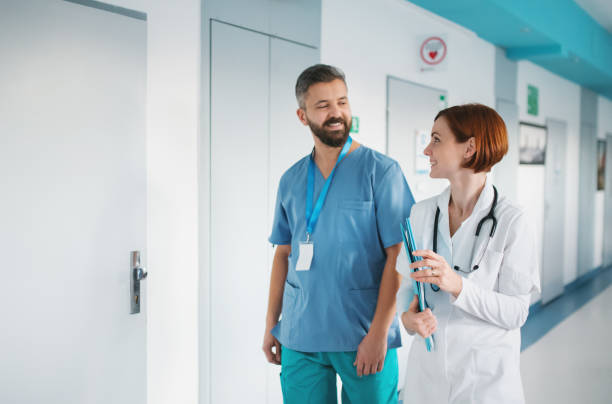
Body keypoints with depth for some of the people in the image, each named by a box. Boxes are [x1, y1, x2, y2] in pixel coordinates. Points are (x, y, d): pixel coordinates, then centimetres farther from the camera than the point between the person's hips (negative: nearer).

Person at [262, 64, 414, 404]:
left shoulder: (381, 171, -4)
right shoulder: (290, 180, 9)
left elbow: (399, 255, -9)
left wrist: (379, 332, -14)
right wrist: (271, 323, 11)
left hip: (363, 337, -3)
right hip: (299, 338, 4)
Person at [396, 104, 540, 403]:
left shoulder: (511, 221, -14)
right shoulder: (421, 213, 1)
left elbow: (516, 313, -14)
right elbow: (408, 283, 4)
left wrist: (457, 285, -27)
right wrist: (408, 315, -17)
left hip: (486, 377, -4)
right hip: (427, 368, 4)